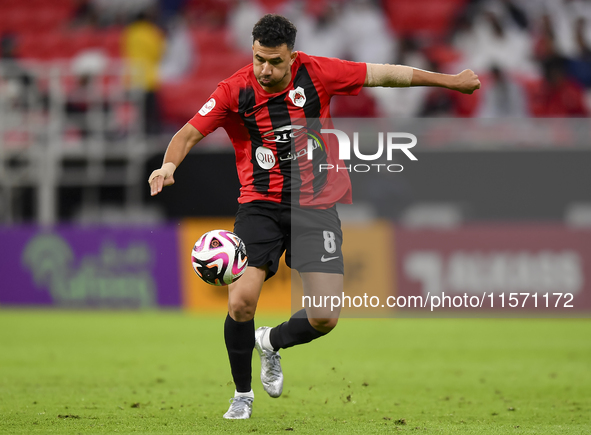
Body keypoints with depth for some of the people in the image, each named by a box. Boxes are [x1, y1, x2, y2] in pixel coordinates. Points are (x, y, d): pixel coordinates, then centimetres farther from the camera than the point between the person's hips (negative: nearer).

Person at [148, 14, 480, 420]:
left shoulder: (316, 73, -5)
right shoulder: (235, 91, -7)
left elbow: (382, 74, 3)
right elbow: (189, 133, -5)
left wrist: (450, 80, 9)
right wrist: (168, 165, -27)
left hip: (315, 207, 1)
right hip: (260, 205, -1)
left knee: (325, 318, -8)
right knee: (241, 301, -18)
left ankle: (271, 342, 27)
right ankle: (243, 394, 8)